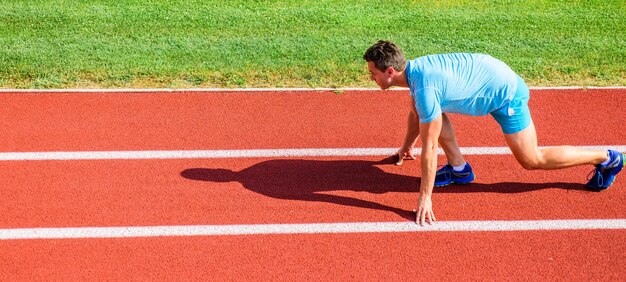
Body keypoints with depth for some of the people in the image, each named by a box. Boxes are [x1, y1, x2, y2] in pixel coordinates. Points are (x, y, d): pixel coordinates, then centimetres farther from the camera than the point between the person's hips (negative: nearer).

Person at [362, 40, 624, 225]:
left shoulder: (424, 88, -31)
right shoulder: (413, 69, -2)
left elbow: (429, 147, -27)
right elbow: (415, 114, 19)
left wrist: (425, 197, -21)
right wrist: (406, 146, 33)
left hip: (505, 93, -9)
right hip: (490, 73, 9)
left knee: (532, 160, 1)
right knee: (432, 110, 8)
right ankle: (458, 168, 13)